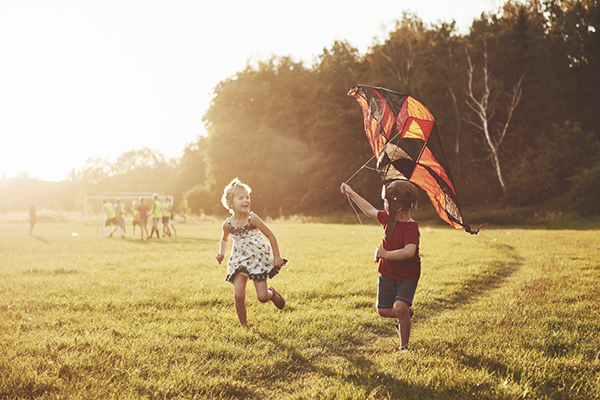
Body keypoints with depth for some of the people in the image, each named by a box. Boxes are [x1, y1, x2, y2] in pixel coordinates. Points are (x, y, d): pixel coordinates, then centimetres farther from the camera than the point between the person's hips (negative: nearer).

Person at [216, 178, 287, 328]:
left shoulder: (252, 218, -16)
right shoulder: (228, 224, -6)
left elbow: (270, 235, -8)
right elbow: (225, 239, 18)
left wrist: (277, 256, -7)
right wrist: (221, 253, 0)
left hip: (258, 258, -2)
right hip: (239, 261, 3)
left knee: (262, 297, -3)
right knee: (238, 295, -10)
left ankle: (273, 294, 34)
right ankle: (244, 326, 10)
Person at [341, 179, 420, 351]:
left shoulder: (411, 228, -28)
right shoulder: (387, 218, -4)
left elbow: (409, 251, -45)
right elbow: (370, 210, 15)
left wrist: (385, 254, -40)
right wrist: (351, 193, 21)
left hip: (407, 276, -7)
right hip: (387, 274, 7)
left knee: (400, 308, -24)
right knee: (383, 311, 9)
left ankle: (404, 346, -7)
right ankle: (405, 316, 40)